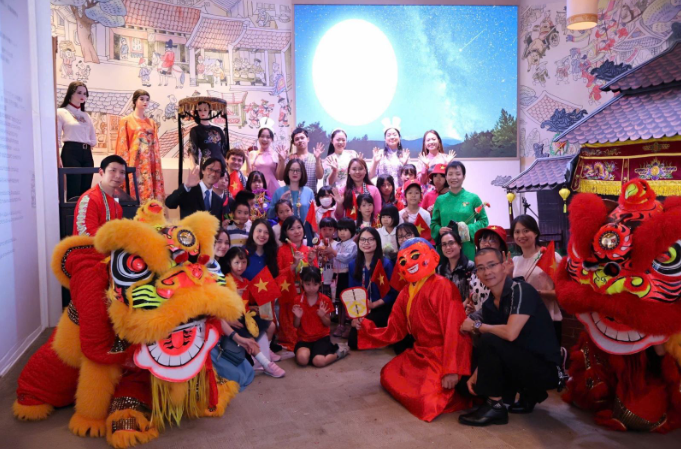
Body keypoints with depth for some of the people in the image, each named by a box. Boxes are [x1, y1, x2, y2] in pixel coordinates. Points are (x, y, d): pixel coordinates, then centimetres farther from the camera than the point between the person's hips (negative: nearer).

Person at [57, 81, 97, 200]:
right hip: (71, 152, -6)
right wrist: (58, 159, -14)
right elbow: (57, 138, -5)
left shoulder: (86, 115, 19)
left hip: (87, 154, 6)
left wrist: (86, 144, 2)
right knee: (73, 191, -10)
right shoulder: (61, 112, 2)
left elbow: (94, 139, 20)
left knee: (86, 191, 3)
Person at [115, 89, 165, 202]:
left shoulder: (152, 123, 16)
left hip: (149, 164, 4)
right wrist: (124, 165, -10)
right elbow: (122, 145, -2)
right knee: (134, 193, -6)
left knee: (149, 191, 1)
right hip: (133, 162, -4)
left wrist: (157, 165, 7)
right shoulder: (126, 121, 4)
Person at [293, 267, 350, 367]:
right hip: (304, 338, 2)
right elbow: (296, 326, 4)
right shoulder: (298, 301, -3)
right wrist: (297, 317, -18)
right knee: (302, 359, -29)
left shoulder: (325, 300, -4)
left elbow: (328, 324, 1)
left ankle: (339, 352, 4)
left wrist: (322, 316, -20)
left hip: (321, 337, -1)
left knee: (318, 362, -27)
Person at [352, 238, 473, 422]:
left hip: (441, 356, -9)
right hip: (419, 353, 9)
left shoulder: (443, 287, -19)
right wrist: (365, 326, -2)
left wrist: (451, 370, -28)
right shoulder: (405, 294, 6)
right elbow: (394, 331, 10)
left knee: (425, 403, -23)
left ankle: (457, 393, 4)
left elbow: (454, 330, -23)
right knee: (388, 376, 22)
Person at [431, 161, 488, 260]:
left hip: (467, 249, -1)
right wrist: (439, 230, -9)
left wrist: (468, 229, -12)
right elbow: (434, 223, 12)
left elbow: (484, 221, 4)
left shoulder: (473, 198, 1)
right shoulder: (440, 200, 7)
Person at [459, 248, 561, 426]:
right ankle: (528, 393, 16)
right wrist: (476, 374, -9)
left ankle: (494, 407, -14)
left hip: (545, 368, -8)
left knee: (490, 340, -27)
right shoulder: (489, 304, 4)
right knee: (470, 384, 8)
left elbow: (510, 334, -31)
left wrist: (476, 325, -16)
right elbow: (488, 350, 6)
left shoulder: (521, 290, -19)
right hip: (522, 364, 8)